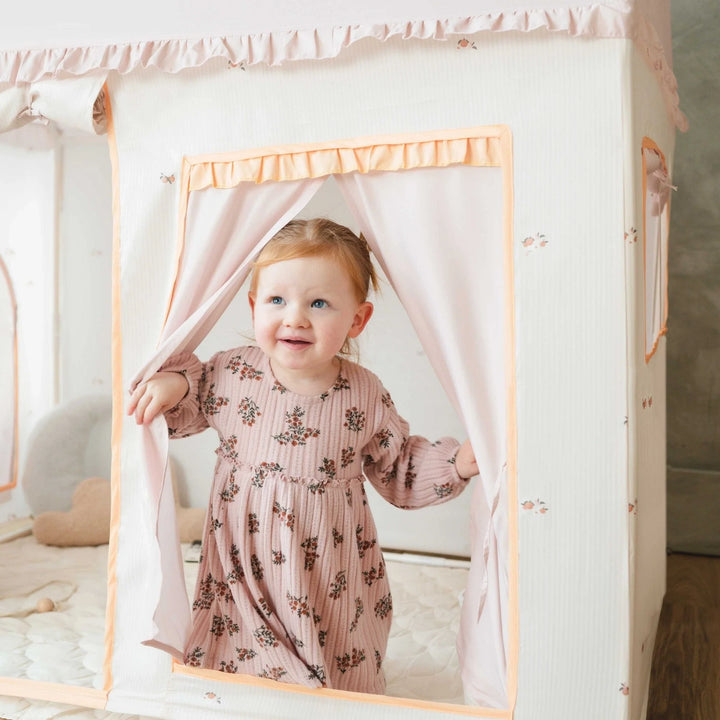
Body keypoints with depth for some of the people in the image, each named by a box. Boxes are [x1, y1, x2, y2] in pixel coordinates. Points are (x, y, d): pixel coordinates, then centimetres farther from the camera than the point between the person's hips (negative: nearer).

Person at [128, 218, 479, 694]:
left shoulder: (367, 397, -11)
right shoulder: (232, 374, -11)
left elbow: (399, 471, 3)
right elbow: (180, 414, 7)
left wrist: (459, 461, -11)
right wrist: (173, 381, -15)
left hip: (330, 586, 0)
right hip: (243, 577, 1)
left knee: (336, 694, 13)